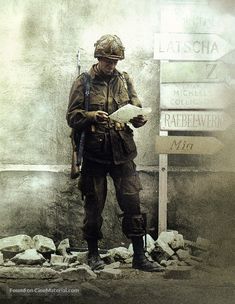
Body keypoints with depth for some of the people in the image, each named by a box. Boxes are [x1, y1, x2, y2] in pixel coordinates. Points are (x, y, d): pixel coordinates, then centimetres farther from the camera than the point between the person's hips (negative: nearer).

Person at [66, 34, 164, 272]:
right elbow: (72, 117, -4)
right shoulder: (83, 82, 0)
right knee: (94, 205, 6)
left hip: (122, 152, 2)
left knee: (132, 202, -1)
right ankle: (93, 253, 22)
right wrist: (92, 116, -22)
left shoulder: (124, 80, 10)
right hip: (94, 153, -2)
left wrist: (139, 117, -13)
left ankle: (139, 257, 7)